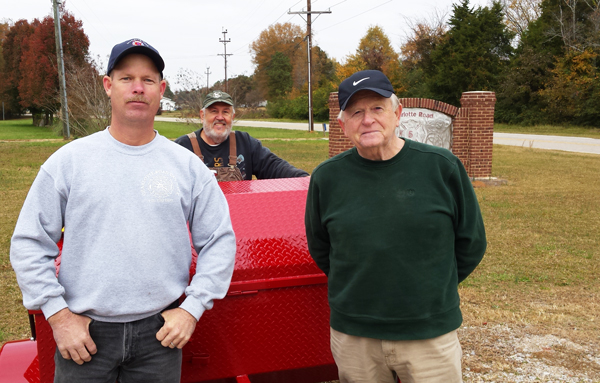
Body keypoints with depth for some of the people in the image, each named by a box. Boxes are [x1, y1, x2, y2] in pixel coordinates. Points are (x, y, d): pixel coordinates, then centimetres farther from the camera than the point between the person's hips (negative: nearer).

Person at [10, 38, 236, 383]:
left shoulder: (188, 166, 0)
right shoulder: (69, 161, -2)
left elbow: (219, 242, 2)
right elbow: (29, 244, 0)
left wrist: (193, 308, -5)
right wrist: (58, 315, -6)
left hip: (160, 330, 1)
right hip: (83, 332, 0)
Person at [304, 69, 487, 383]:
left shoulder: (442, 166, -5)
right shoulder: (327, 177, -2)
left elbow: (471, 244, 4)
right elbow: (319, 249, 12)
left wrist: (430, 288, 7)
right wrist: (359, 287, 9)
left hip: (430, 334, -1)